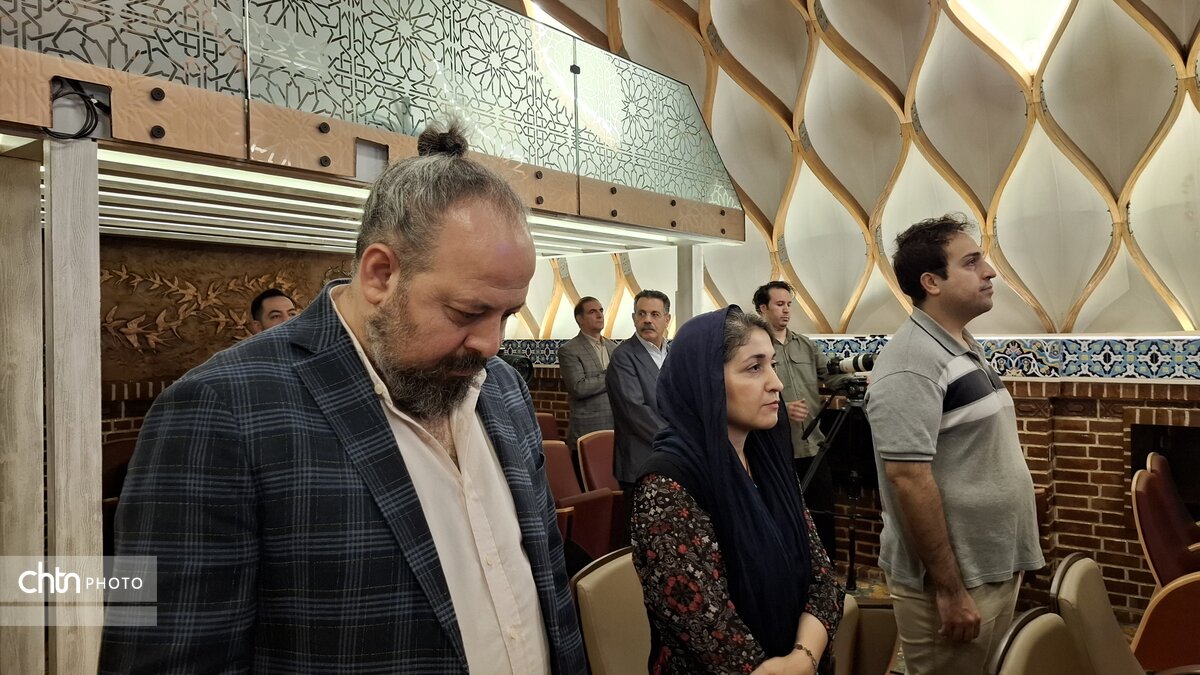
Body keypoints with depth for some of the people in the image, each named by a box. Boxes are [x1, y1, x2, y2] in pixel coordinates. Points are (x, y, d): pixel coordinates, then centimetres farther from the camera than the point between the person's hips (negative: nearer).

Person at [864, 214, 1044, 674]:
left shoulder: (967, 349, 9)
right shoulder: (912, 364, -22)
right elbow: (908, 477, -26)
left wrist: (1004, 564, 18)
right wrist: (950, 589, -23)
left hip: (995, 568, 9)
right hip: (952, 579, -9)